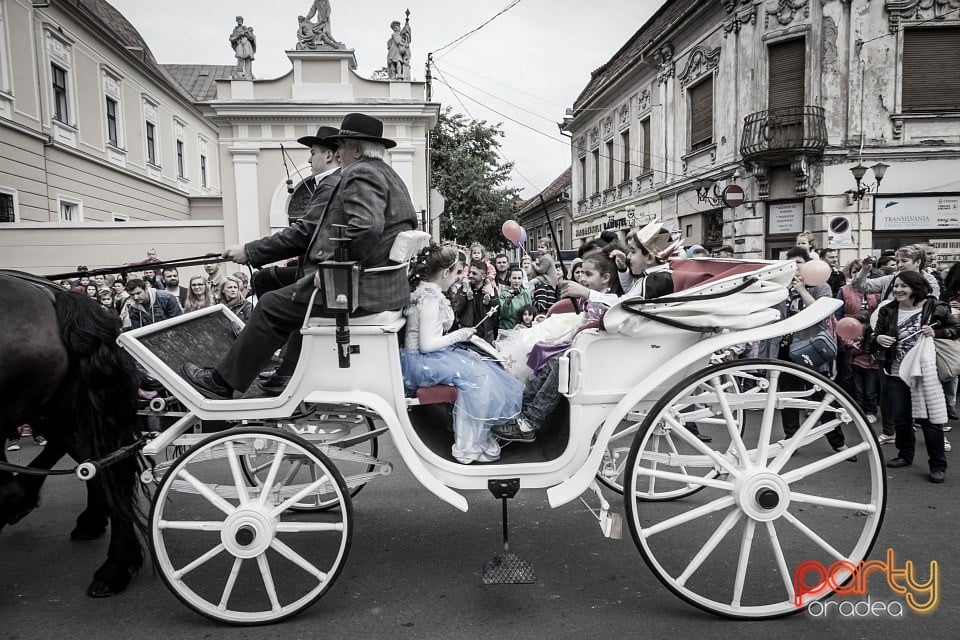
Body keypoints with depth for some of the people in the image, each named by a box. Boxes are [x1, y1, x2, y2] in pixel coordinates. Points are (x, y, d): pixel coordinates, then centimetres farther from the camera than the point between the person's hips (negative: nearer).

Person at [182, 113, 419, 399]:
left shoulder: (360, 174, -13)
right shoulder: (392, 177, 18)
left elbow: (366, 227, -30)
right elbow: (410, 223, 24)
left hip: (358, 290, -10)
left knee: (272, 306, 2)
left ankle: (221, 381, 13)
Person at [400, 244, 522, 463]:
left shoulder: (427, 291, 10)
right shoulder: (430, 298, -21)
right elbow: (426, 344, -23)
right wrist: (459, 335, -14)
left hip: (430, 356, 10)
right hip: (420, 362, -10)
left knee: (483, 368, 0)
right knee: (474, 375, -23)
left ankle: (479, 436, -1)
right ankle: (468, 448, -16)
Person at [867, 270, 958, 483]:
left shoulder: (935, 308, -5)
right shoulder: (887, 311, 2)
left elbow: (956, 329, 3)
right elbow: (873, 341, 6)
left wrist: (936, 333, -15)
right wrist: (877, 339, -18)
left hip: (925, 373, -3)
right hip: (896, 374, 3)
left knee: (929, 419, 0)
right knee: (900, 418, 12)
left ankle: (938, 465, 12)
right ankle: (905, 454, 33)